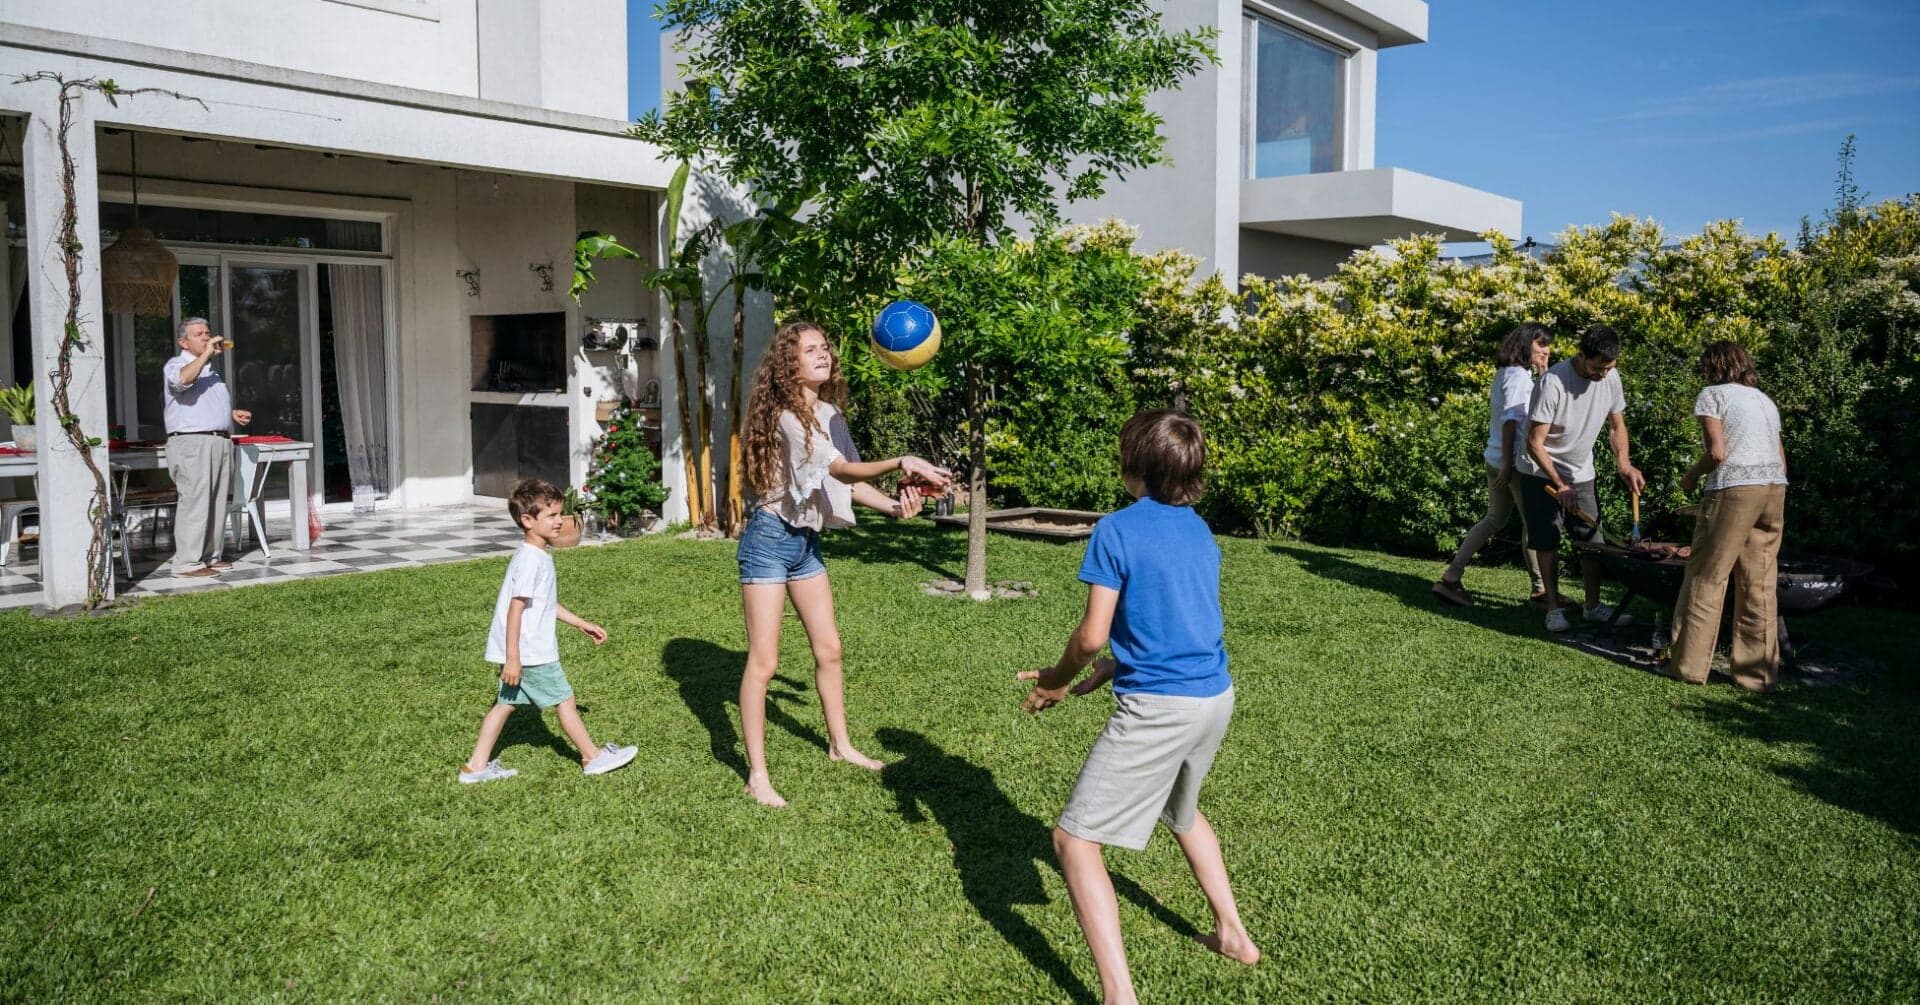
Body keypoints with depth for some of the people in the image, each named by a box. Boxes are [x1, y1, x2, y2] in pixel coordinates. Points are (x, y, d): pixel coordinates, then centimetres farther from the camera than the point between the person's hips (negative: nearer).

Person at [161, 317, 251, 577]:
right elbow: (182, 380, -26)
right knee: (195, 502, -12)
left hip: (221, 442, 9)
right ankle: (187, 562, -10)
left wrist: (233, 414, 19)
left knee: (217, 503, 8)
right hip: (192, 442, -9)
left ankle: (211, 556, 15)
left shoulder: (211, 370, 26)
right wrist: (206, 354, -20)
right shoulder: (175, 365, -1)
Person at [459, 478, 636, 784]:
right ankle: (593, 757, 17)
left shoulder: (537, 555, 11)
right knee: (564, 700, 3)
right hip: (530, 652, -10)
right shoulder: (530, 560, -21)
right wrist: (512, 658, -24)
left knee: (506, 702, 14)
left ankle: (476, 766, 19)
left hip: (520, 653, 10)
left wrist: (582, 624, 25)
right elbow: (516, 608, -23)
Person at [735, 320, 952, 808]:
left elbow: (845, 480, 3)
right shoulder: (787, 416, -20)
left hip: (807, 539, 9)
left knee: (828, 648, 16)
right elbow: (842, 469, -31)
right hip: (771, 538, -9)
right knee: (763, 662, -4)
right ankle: (757, 775, 5)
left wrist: (893, 504, -14)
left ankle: (840, 745, 34)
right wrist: (900, 463, -44)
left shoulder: (827, 413, 6)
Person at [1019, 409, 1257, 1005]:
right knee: (1180, 810, 35)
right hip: (1216, 698, 8)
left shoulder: (1116, 530, -10)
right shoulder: (1200, 531, 11)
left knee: (1074, 840, -1)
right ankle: (1232, 933, 42)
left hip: (1158, 709, -8)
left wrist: (1056, 680, 8)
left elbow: (1093, 635, -12)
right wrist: (1091, 682, 18)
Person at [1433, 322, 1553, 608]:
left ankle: (1451, 578, 11)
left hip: (1496, 459, 10)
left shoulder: (1505, 373, 15)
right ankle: (1540, 590, 13)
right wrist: (1507, 465, -24)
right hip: (1515, 461, -10)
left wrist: (1542, 373, 13)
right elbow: (1510, 421, -21)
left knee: (1495, 519, 16)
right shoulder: (1518, 375, -14)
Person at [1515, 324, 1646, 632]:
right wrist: (1560, 486, -20)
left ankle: (1594, 605, 17)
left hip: (1581, 473, 6)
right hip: (1542, 473, -5)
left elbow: (1616, 425, 9)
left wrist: (1624, 463, -9)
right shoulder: (1554, 382, -26)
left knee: (1593, 539, 6)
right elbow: (1535, 443, -22)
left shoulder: (1610, 377, -7)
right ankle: (1554, 608, 6)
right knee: (1546, 543, -3)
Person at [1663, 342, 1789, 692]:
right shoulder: (1765, 399, 23)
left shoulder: (1713, 394, 3)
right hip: (1775, 491, 7)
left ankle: (1689, 665, 5)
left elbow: (1717, 452, -8)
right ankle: (1759, 672, 13)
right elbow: (1782, 458, 19)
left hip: (1734, 489, -7)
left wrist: (1691, 476, 8)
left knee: (1706, 578, 1)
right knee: (1760, 585, 9)